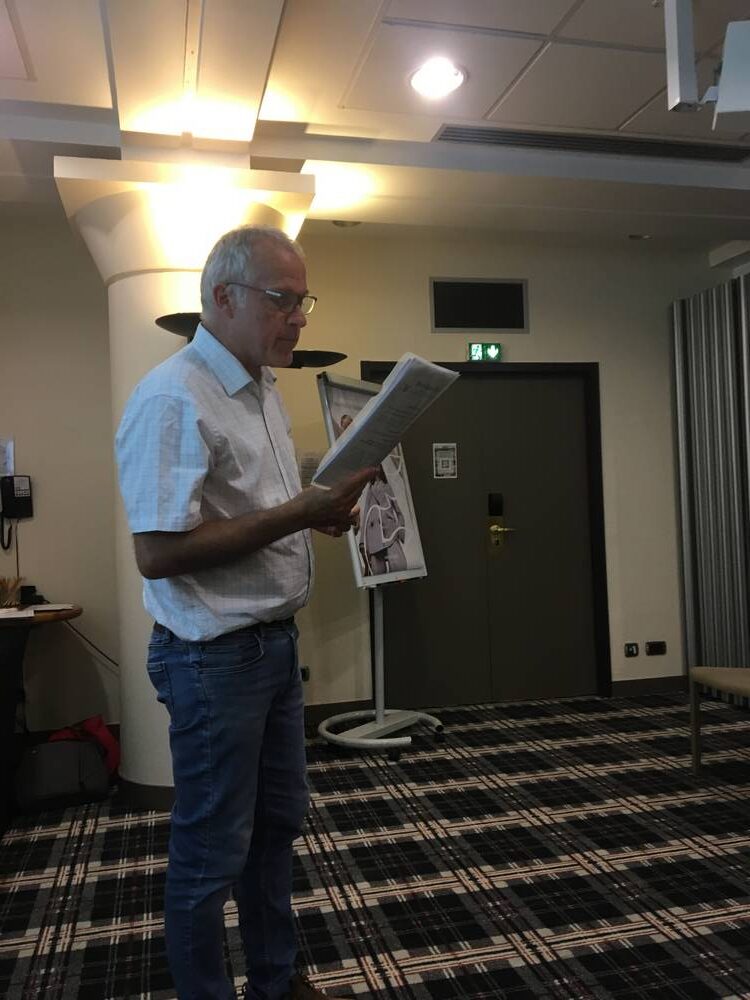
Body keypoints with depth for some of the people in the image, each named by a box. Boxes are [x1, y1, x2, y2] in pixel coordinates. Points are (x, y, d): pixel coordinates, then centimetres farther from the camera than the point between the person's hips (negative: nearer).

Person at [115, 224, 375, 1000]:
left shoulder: (262, 389, 9)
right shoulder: (173, 399, -20)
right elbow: (158, 551, -25)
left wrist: (320, 510, 1)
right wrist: (300, 513, -25)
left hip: (275, 642, 9)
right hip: (213, 658, -9)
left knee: (277, 823, 21)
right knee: (212, 850, 8)